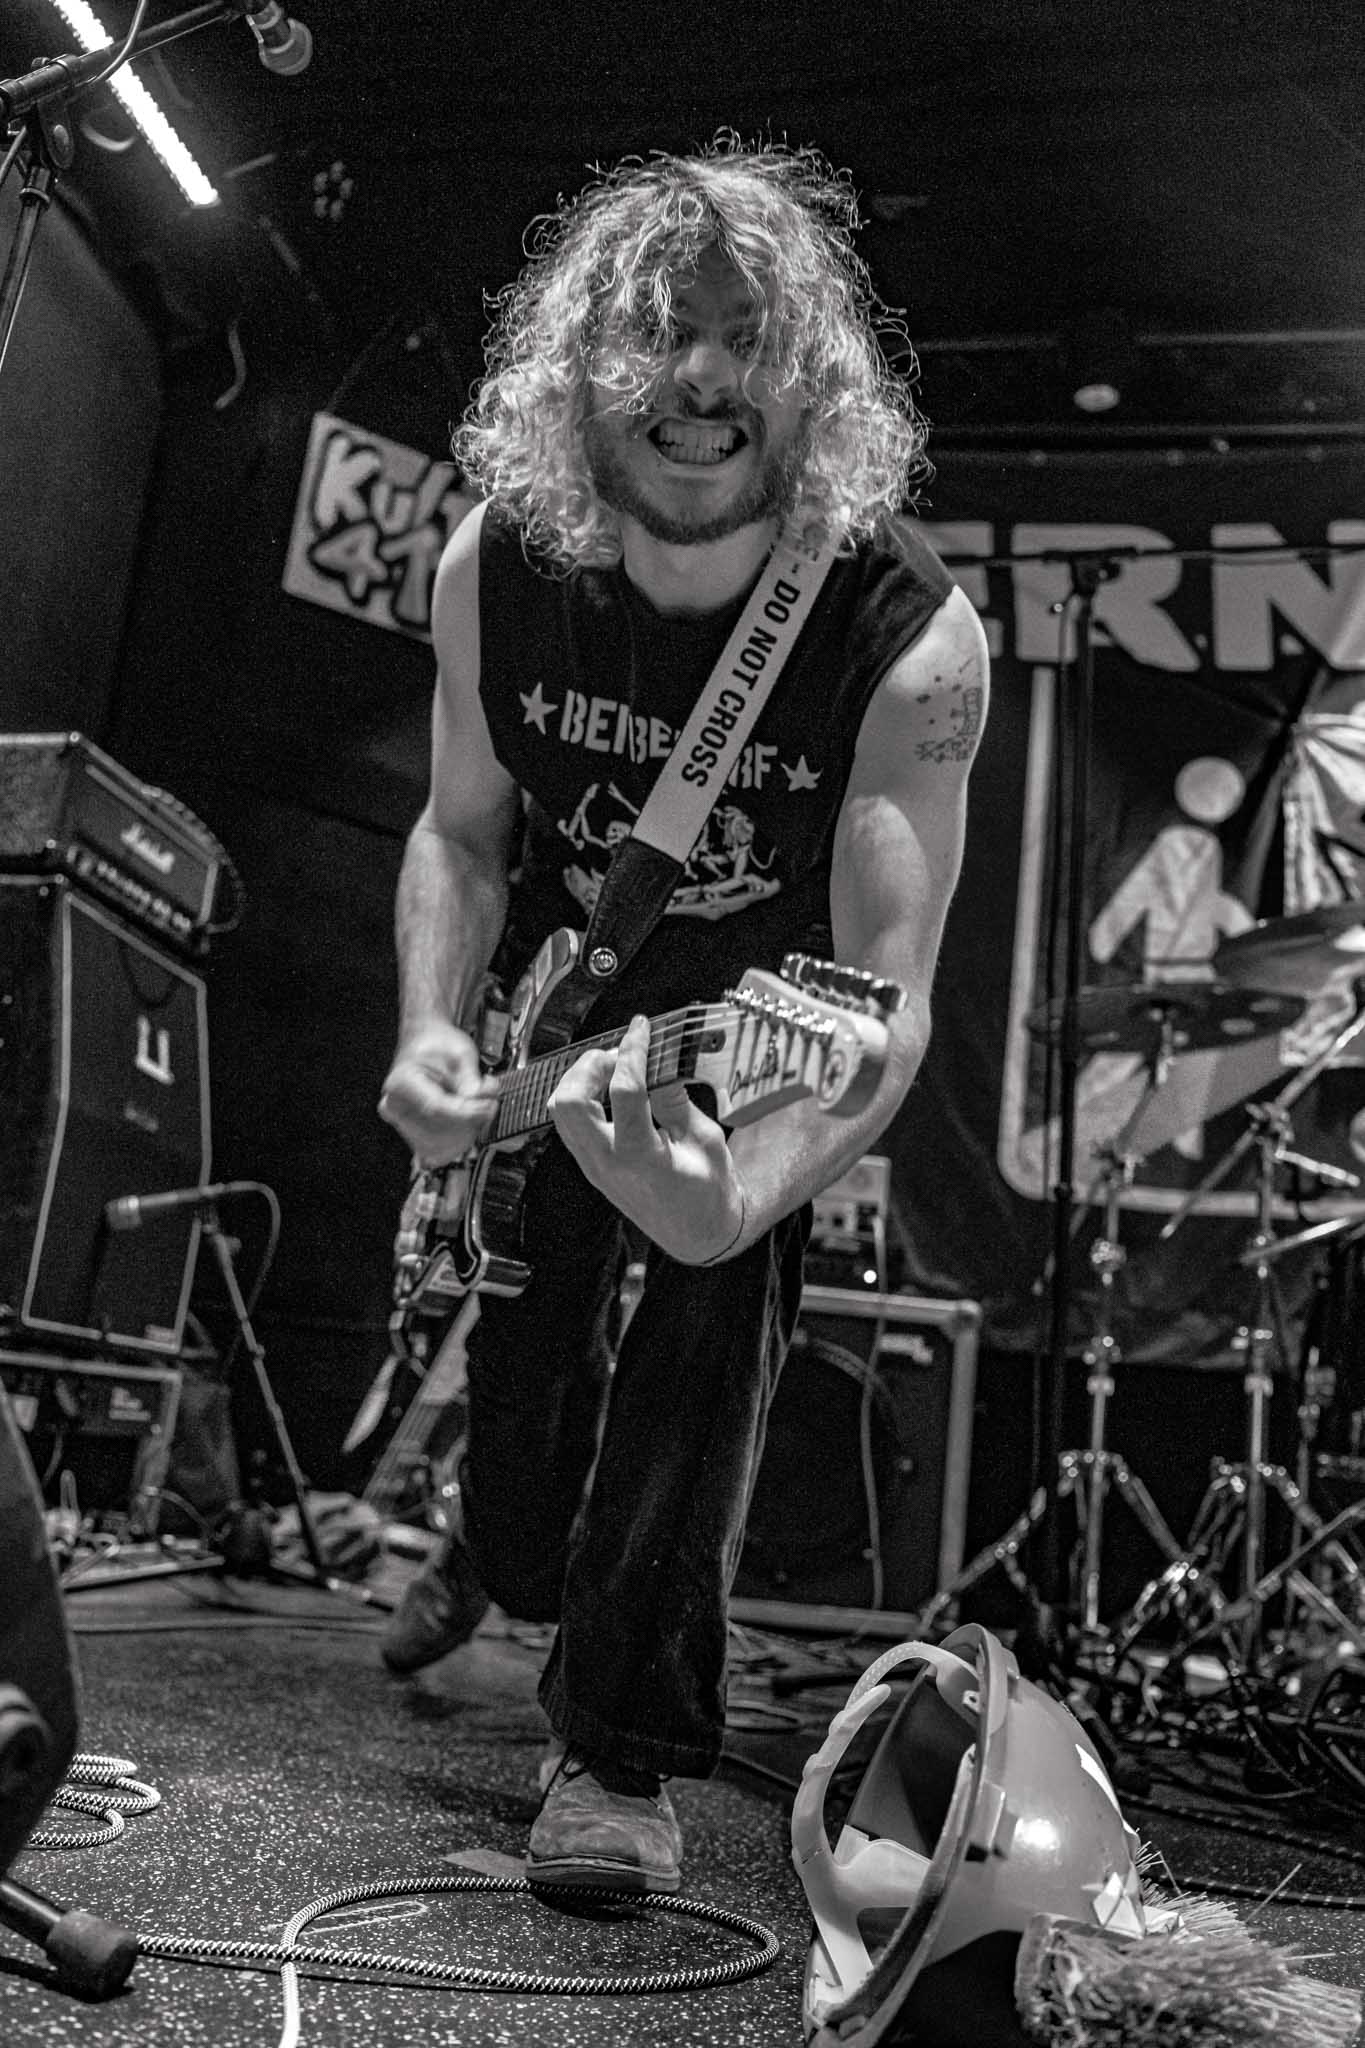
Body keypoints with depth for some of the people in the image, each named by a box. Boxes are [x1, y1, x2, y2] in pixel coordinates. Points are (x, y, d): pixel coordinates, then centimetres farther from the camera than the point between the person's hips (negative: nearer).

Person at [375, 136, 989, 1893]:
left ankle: (619, 1751, 9)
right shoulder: (495, 567, -20)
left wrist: (739, 1195, -57)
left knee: (702, 1350, -15)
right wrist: (433, 1038, -25)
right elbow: (460, 834, -6)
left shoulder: (910, 639, -32)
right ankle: (496, 1561, 49)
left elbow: (884, 989, -38)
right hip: (544, 1018, 3)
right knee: (518, 1352, 13)